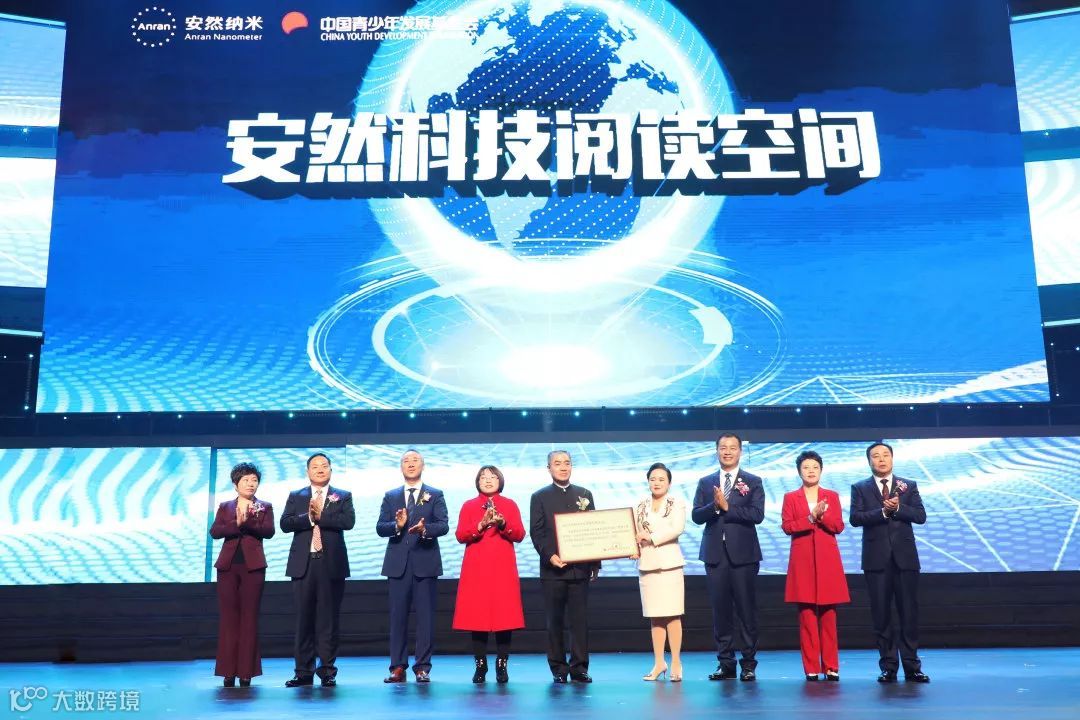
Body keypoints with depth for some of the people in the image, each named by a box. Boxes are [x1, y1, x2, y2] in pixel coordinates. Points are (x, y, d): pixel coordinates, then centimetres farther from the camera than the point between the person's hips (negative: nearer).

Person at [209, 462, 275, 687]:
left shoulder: (265, 507, 9)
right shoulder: (225, 507, 12)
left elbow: (269, 531, -8)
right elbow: (214, 531, -2)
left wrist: (247, 522, -21)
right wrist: (236, 524, -16)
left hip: (253, 566, -1)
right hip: (228, 566, 1)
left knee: (249, 617, -1)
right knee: (228, 617, 0)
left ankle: (246, 672, 1)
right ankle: (228, 671, 4)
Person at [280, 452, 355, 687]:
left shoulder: (343, 496, 9)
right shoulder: (295, 497, 14)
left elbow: (349, 521, -8)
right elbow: (285, 524, -1)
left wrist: (320, 516, -11)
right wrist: (309, 517, -14)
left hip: (332, 564, -1)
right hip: (303, 564, 1)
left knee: (329, 619, 1)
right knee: (304, 618, 3)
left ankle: (327, 671, 7)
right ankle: (304, 672, 9)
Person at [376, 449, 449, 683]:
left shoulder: (435, 495, 7)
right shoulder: (390, 496, 13)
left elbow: (443, 525, -5)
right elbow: (380, 528, 3)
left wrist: (425, 529, -24)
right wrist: (397, 525, -17)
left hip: (425, 562, -2)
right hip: (398, 563, 2)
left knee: (425, 616, 0)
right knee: (398, 616, 3)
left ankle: (423, 667, 7)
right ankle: (398, 667, 10)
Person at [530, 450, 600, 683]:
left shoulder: (584, 494, 13)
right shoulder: (540, 497, 6)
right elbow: (536, 532, 0)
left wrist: (596, 562, 4)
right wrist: (549, 556, -14)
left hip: (580, 567, 2)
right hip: (552, 568, -1)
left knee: (580, 620, 2)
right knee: (554, 621, 3)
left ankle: (579, 667, 8)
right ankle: (558, 668, 11)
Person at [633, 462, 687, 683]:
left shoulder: (677, 504, 2)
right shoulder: (640, 507, 13)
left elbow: (677, 528, -12)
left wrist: (651, 537, -15)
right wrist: (633, 546, -11)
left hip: (669, 564, -4)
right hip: (646, 565, 4)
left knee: (672, 615, -5)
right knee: (655, 616, 7)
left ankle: (676, 663, 2)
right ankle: (659, 662, 14)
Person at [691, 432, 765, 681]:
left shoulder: (753, 482, 4)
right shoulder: (705, 483, 11)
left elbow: (757, 515, -10)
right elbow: (696, 516, 1)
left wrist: (727, 506, -15)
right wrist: (714, 506, -17)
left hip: (743, 554, -2)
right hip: (715, 554, 2)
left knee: (746, 610, 1)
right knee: (720, 611, 5)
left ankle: (749, 664, 10)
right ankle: (725, 663, 13)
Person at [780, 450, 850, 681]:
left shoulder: (832, 496, 12)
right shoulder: (790, 498, 8)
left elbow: (839, 526, 2)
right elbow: (787, 526, -4)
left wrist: (822, 515, -14)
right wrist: (812, 518, -12)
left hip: (828, 560, 1)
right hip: (803, 560, -1)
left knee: (828, 613, 0)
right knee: (806, 614, -2)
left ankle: (831, 667, 6)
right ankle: (811, 668, 2)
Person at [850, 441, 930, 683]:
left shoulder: (909, 486, 11)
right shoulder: (860, 488, 7)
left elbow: (920, 516, 0)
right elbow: (855, 518, -7)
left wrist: (898, 508, -15)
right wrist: (883, 511, -17)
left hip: (905, 557, 1)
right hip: (876, 559, 0)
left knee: (909, 612, 1)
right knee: (881, 615, 2)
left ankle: (912, 667, 8)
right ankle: (888, 667, 9)